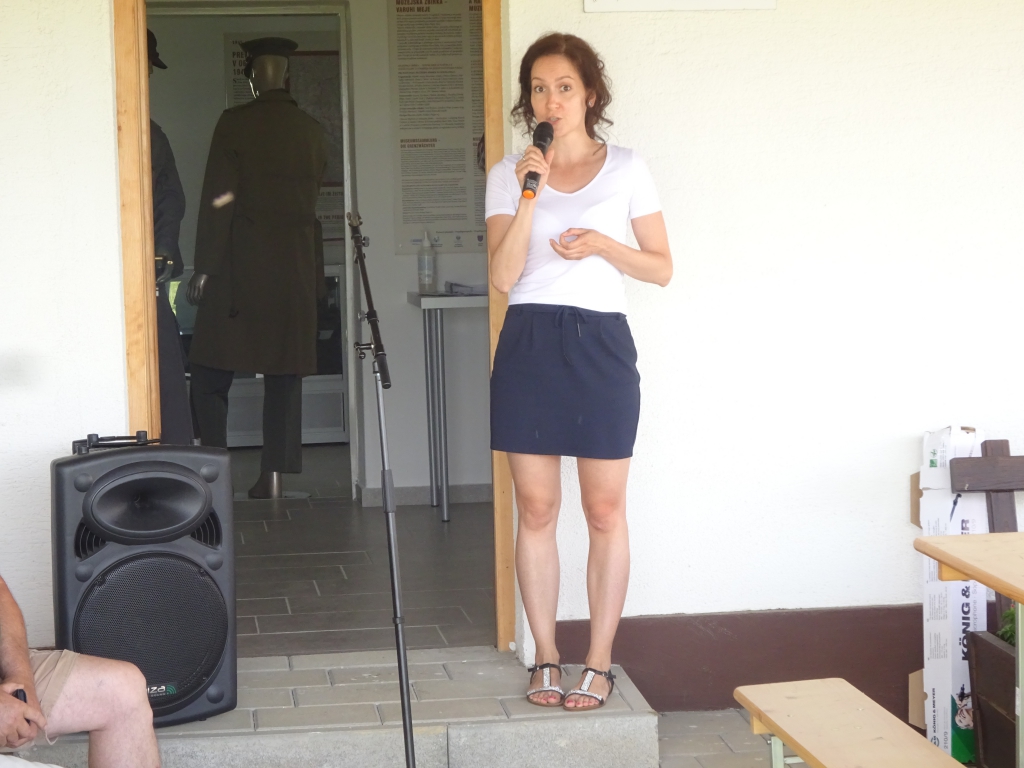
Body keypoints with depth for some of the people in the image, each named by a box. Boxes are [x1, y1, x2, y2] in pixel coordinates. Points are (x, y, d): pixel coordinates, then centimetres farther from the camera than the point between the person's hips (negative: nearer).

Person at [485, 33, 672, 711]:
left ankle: (600, 663, 10)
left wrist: (602, 244, -10)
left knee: (605, 511, 1)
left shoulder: (626, 169, 4)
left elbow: (662, 268, 6)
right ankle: (547, 660, 15)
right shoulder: (509, 175, 7)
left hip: (600, 343, -1)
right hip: (529, 343, 1)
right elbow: (503, 277, -3)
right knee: (536, 510, 5)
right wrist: (529, 196, -12)